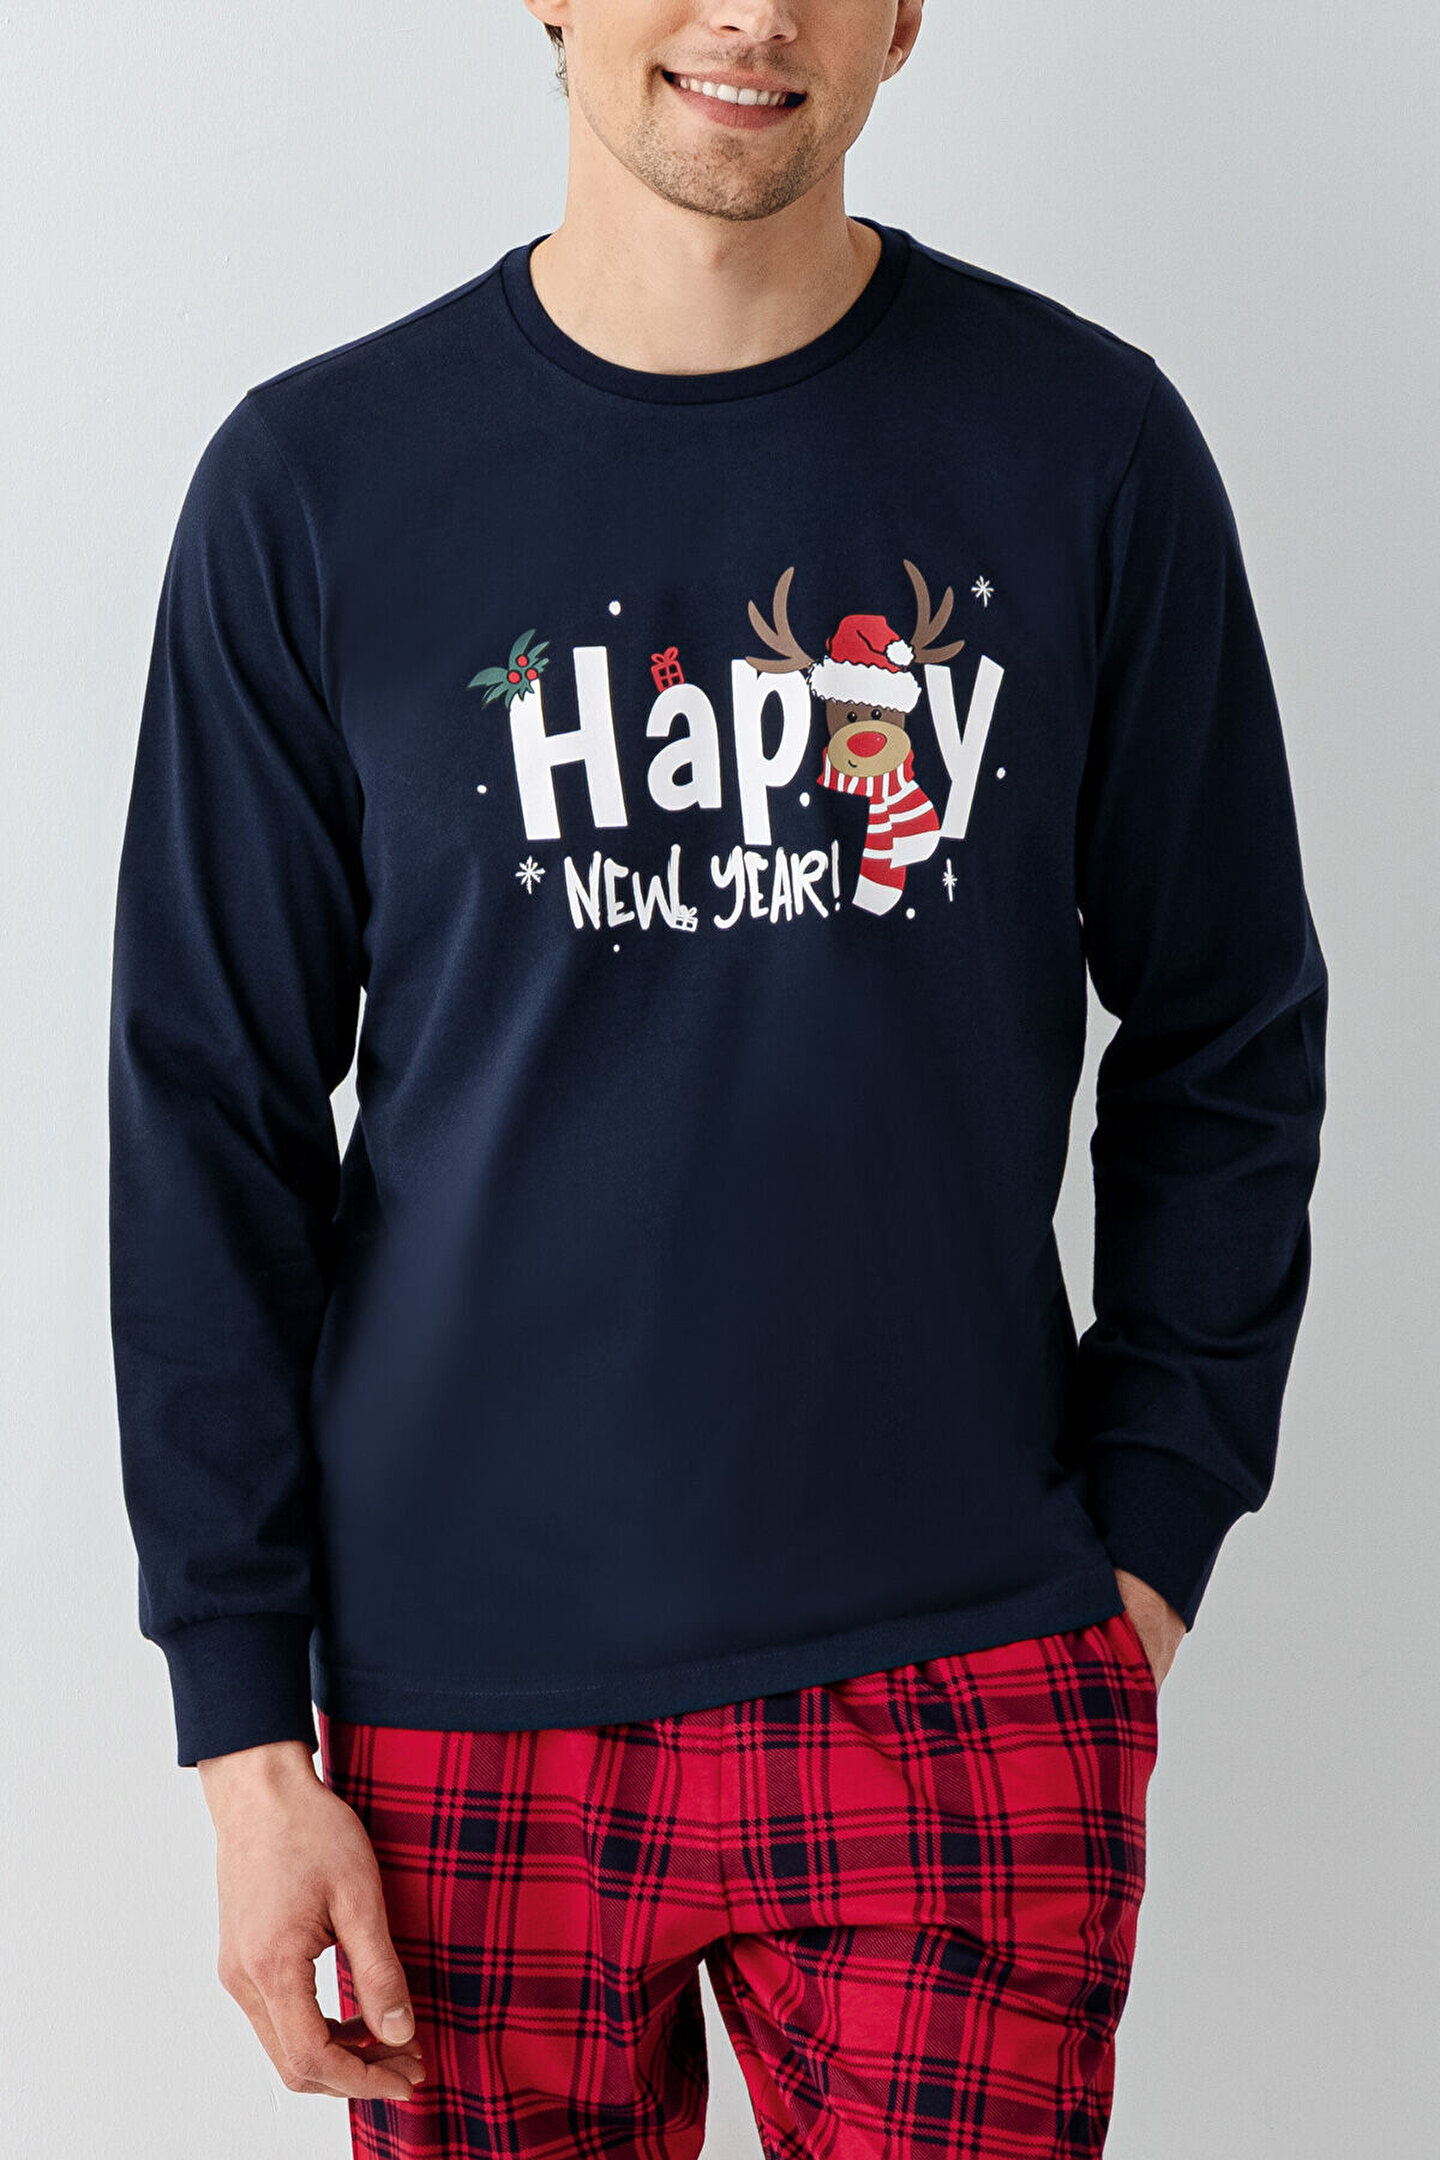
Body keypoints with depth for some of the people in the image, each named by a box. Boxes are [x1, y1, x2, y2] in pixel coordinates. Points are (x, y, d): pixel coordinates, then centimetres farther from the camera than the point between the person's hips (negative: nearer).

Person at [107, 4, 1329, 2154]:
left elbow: (1227, 1046, 7)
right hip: (470, 1702, 0)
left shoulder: (1087, 444, 0)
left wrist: (1147, 1552, 1)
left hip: (969, 1696, 0)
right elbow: (210, 1125, 0)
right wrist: (247, 1729, -2)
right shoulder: (315, 482, -1)